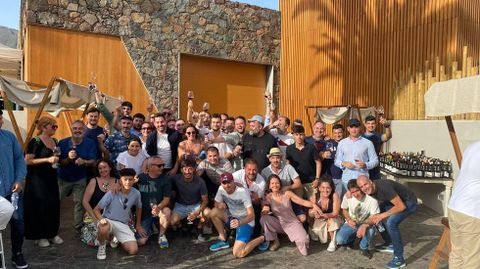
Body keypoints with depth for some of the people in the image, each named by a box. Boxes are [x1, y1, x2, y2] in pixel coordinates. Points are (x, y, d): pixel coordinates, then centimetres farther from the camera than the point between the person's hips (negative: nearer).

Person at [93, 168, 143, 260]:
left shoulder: (136, 194, -6)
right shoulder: (112, 193, -17)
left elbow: (138, 208, 15)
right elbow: (96, 209, -11)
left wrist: (138, 225, 18)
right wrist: (101, 219, -31)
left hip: (123, 225, 4)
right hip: (108, 221, -3)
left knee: (133, 250, -14)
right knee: (104, 228, -42)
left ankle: (116, 239, 19)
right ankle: (102, 246, -4)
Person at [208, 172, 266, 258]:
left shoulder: (242, 191, -26)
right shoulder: (221, 189, -10)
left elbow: (251, 215, -28)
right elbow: (216, 203, 5)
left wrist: (240, 222, -47)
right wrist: (220, 205, -20)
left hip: (245, 222, -6)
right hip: (233, 218, 6)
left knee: (238, 254, -18)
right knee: (214, 212, -15)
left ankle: (262, 238, 4)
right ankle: (223, 240, 2)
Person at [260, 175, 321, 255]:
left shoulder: (287, 193, -12)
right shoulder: (268, 197, -9)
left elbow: (303, 202, -12)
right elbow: (263, 213, -13)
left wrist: (313, 205, -31)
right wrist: (265, 210, -37)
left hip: (292, 222, -2)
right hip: (279, 224, 2)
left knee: (303, 240, -28)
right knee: (264, 219, -27)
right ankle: (275, 241, -2)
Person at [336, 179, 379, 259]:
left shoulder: (371, 199, -23)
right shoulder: (347, 196, -13)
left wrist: (365, 225, -41)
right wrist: (349, 220, -14)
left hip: (365, 225, -2)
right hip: (351, 224, 2)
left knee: (371, 230, -38)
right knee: (339, 240, -23)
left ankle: (364, 248, -4)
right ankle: (351, 238, 16)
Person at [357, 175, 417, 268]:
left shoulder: (384, 186, -33)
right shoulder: (370, 190, -9)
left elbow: (401, 206, -31)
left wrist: (382, 216, -28)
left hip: (409, 202, -8)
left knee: (391, 222, -27)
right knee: (375, 216, 5)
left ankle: (399, 259, -14)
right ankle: (389, 244, 22)